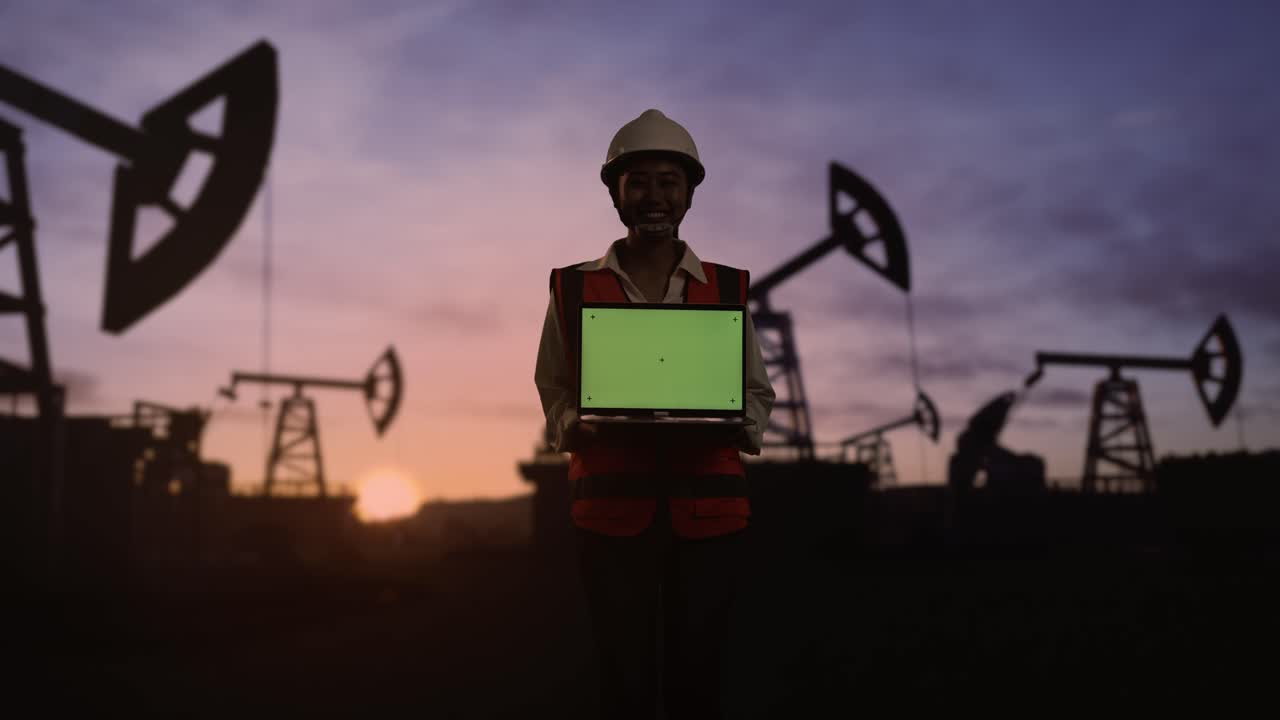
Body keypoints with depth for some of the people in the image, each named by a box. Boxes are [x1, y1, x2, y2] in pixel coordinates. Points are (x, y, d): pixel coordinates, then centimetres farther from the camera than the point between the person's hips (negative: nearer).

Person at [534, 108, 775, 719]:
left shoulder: (728, 288, 8)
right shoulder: (573, 288, 6)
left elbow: (757, 393, 13)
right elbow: (553, 393, 10)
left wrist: (736, 426, -9)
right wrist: (579, 426, -11)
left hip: (708, 506, 1)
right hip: (611, 507, 0)